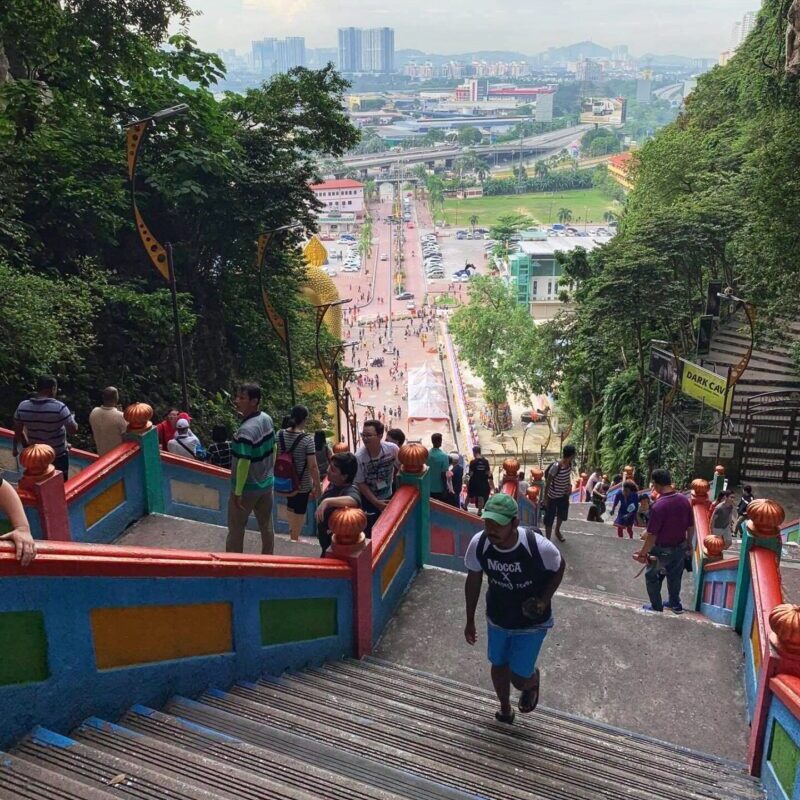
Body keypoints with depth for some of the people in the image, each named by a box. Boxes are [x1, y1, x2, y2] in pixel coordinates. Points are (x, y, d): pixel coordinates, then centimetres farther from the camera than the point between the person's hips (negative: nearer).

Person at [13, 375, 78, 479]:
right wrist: (72, 419, 3)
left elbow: (18, 431, 2)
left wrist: (26, 446, 18)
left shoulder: (22, 407, -10)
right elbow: (73, 429, -19)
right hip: (58, 456, -4)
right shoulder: (59, 407, -25)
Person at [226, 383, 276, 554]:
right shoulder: (267, 419, -3)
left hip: (248, 487, -7)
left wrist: (238, 491, -19)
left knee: (236, 527, 10)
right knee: (266, 524, 19)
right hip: (266, 483, 7)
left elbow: (243, 463, -26)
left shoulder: (246, 430, -28)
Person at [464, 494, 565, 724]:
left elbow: (559, 567, -9)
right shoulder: (479, 544, -25)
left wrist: (545, 599, -20)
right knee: (498, 665, 21)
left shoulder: (538, 546, -34)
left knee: (519, 678, 2)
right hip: (497, 619, 3)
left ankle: (532, 680, 41)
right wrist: (470, 621, 3)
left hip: (531, 622, -3)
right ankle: (505, 711, 51)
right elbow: (473, 580, -6)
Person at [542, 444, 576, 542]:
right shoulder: (556, 467, -31)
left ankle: (557, 531, 54)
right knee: (549, 518, 5)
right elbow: (547, 483, -22)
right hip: (553, 496, -7)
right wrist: (545, 499, -17)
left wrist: (570, 485, -7)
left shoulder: (569, 464, -11)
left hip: (564, 495, 7)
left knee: (562, 515, 27)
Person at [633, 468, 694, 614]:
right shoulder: (684, 500, -9)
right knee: (675, 576, 25)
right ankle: (675, 604, 40)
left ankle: (656, 606, 27)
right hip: (680, 547, 6)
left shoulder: (658, 506, -30)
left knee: (652, 577, 17)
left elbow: (652, 534, -25)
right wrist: (689, 543, 19)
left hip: (663, 550, -6)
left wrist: (643, 553, -13)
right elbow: (691, 526, 2)